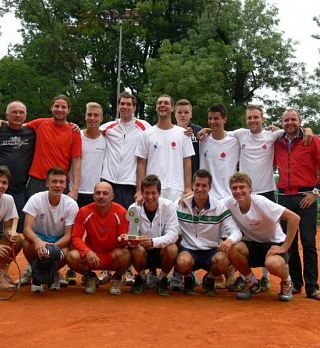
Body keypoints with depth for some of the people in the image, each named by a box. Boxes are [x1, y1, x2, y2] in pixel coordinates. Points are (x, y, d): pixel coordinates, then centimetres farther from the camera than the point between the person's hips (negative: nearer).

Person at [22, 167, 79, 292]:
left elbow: (68, 234, -14)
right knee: (27, 243, -34)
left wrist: (53, 246, -35)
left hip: (59, 241, 0)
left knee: (65, 253, -33)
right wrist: (38, 241, -47)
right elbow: (27, 228, -24)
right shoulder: (36, 200, -17)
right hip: (38, 236, 0)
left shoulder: (71, 205, -15)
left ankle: (53, 273, 5)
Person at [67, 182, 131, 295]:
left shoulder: (121, 212, -11)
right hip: (91, 255, 1)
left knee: (124, 254, -34)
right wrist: (87, 252, -28)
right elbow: (76, 237, -10)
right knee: (72, 257, -28)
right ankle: (90, 277, 8)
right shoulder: (84, 211, -9)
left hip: (112, 256, -1)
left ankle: (117, 278, 4)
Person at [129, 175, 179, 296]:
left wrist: (153, 242, -41)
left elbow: (173, 234, -22)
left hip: (162, 251, 0)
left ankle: (163, 278, -1)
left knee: (172, 249, -31)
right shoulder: (134, 208, -13)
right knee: (136, 250, -32)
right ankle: (140, 277, 2)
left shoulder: (168, 206, -15)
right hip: (144, 252, 0)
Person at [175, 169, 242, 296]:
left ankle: (210, 279, 6)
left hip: (212, 251, 1)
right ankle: (188, 279, 5)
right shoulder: (181, 205, -1)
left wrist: (230, 240, -31)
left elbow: (235, 231, -9)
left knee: (223, 261, -33)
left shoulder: (219, 206, -3)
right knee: (183, 262, -35)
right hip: (188, 250, -1)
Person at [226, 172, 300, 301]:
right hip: (252, 244, 4)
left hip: (274, 243, -4)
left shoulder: (261, 202, -23)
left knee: (272, 264, -35)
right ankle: (251, 282, 0)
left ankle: (286, 282, 1)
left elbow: (294, 218, -24)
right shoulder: (229, 203, -12)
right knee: (232, 249, -27)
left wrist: (284, 247, -22)